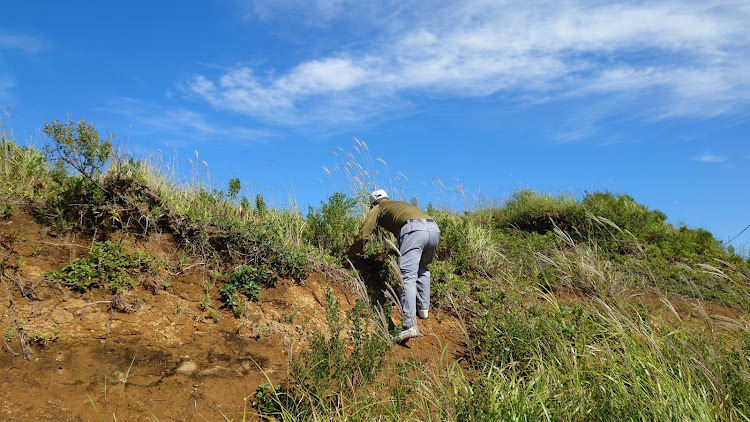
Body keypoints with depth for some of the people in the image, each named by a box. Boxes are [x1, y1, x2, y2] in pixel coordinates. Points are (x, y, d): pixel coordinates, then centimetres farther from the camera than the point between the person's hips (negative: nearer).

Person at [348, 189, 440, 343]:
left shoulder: (378, 208, 25)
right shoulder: (402, 204, 43)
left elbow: (363, 235, 19)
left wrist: (350, 255, 33)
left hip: (413, 230, -6)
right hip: (434, 228, 7)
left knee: (407, 276, -11)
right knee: (422, 268, 29)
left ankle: (410, 325, -22)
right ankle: (423, 308, 28)